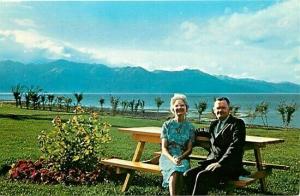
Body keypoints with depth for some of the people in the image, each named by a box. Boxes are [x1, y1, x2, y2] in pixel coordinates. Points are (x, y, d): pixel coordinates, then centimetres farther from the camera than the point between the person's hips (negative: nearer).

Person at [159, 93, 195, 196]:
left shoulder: (190, 127, 8)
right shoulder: (167, 125, 6)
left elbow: (189, 149, 5)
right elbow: (164, 148, 1)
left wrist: (180, 158, -15)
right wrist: (172, 159, -18)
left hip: (183, 157, 1)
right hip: (168, 156, -1)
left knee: (183, 168, -35)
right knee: (175, 170, -34)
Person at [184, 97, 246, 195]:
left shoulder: (237, 123, 0)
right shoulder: (214, 124, 21)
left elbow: (235, 147, -13)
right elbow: (208, 132, 46)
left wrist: (219, 163, -22)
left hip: (230, 165, -6)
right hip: (211, 161, 7)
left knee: (202, 176, -31)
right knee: (188, 175, -19)